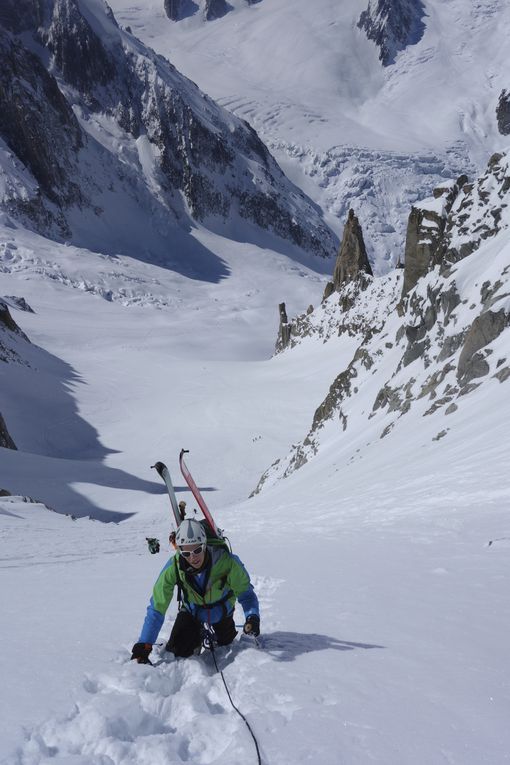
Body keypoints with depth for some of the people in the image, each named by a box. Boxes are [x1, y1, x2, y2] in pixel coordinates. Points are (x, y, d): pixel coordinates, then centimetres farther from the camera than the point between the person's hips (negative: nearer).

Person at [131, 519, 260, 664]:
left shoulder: (226, 561, -40)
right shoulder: (173, 568, -35)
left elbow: (245, 592, -25)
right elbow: (157, 608, -27)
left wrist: (252, 617, -45)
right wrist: (144, 645, -30)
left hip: (221, 610, 0)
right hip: (192, 610, 0)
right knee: (179, 651, -14)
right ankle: (197, 638, 19)